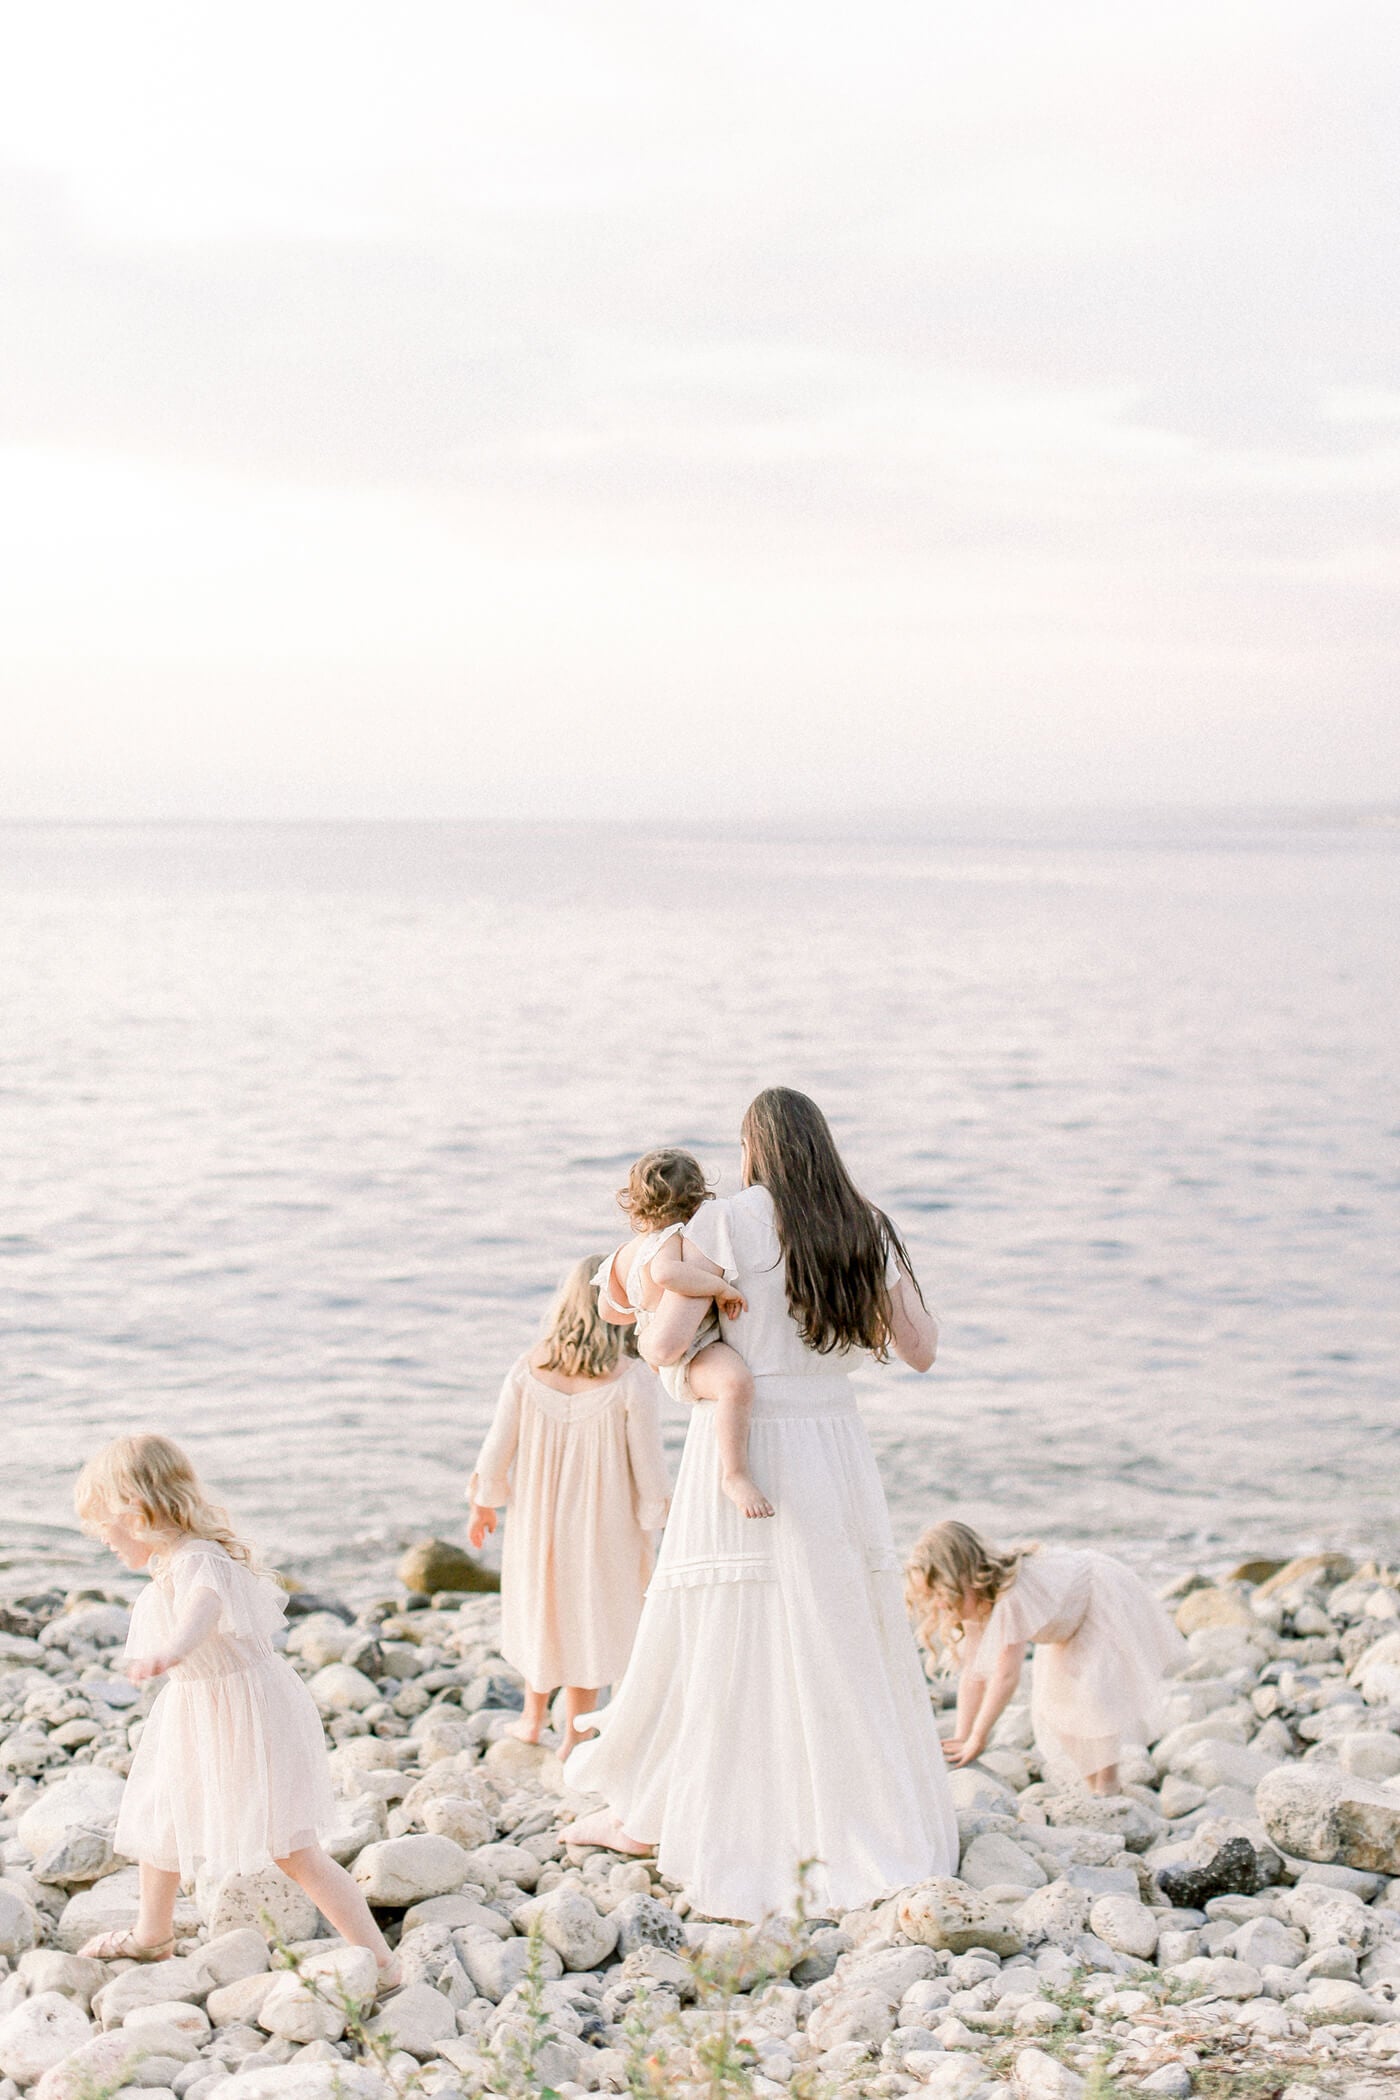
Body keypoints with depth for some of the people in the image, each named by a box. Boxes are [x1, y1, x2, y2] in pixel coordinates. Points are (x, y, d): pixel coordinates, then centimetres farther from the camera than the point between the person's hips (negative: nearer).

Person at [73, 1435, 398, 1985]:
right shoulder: (172, 1563, 5)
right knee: (159, 1819, 26)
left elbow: (203, 1607, -53)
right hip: (198, 1715, 11)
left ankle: (380, 1963, -1)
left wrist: (171, 1651, -73)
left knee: (294, 1852, -7)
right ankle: (152, 1935, 49)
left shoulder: (198, 1562, -28)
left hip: (248, 1718, -11)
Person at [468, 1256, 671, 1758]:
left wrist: (484, 1504, 11)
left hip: (537, 1514, 2)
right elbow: (648, 1465, -16)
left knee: (540, 1608, 26)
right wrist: (658, 1526, -1)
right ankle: (573, 1736, 27)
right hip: (602, 1526, -2)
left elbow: (497, 1449, -6)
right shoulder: (633, 1380, -23)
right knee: (590, 1621, 18)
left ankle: (533, 1718, 39)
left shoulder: (528, 1369, -14)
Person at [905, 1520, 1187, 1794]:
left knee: (1094, 1693, -21)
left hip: (1109, 1601, -8)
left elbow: (1006, 1675, -40)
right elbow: (973, 1672, -13)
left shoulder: (1013, 1597, -42)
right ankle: (1094, 1792, 14)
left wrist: (977, 1740, -33)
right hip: (1075, 1621, 8)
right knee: (1055, 1699, 3)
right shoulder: (974, 1599, -16)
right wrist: (961, 1738, -17)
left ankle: (1107, 1790, -11)